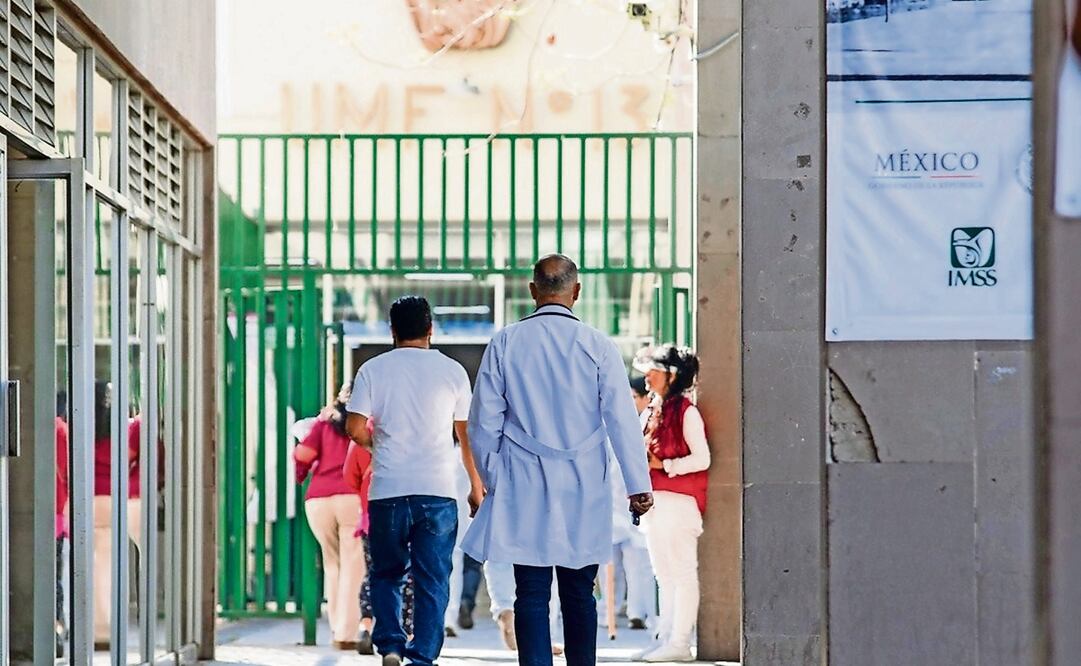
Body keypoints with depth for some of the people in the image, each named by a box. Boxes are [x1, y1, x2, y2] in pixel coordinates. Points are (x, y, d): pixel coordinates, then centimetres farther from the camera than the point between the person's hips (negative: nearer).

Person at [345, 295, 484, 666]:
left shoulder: (373, 370, 2)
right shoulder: (452, 371, 4)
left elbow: (355, 429, -4)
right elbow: (467, 435, 8)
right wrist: (477, 486, 18)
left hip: (388, 492, 0)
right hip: (437, 492, 0)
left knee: (387, 575, 15)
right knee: (433, 580, 4)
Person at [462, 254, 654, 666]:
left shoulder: (505, 344, -1)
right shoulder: (597, 346, -3)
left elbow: (484, 423, 3)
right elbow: (622, 419, -5)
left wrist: (492, 479, 16)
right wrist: (638, 486, -1)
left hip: (522, 491, 0)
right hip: (583, 492, 0)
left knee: (532, 595, 0)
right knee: (579, 594, 8)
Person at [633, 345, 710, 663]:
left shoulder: (686, 411, -8)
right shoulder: (650, 413, 16)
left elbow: (701, 458, -13)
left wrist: (663, 464, -15)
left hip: (678, 502, -9)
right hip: (655, 502, 9)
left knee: (682, 574, -6)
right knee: (665, 575, 11)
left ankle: (680, 643, -7)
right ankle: (667, 638, 15)